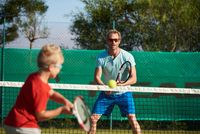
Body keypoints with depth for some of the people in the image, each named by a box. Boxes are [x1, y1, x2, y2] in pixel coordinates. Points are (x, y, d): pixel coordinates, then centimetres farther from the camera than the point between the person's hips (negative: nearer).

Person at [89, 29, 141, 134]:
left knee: (132, 119, -14)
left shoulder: (127, 56, -12)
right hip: (106, 93, 2)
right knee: (93, 118, -6)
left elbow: (133, 78, -12)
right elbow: (97, 77, -10)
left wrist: (122, 84, -33)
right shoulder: (101, 57, -8)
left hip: (123, 93, -2)